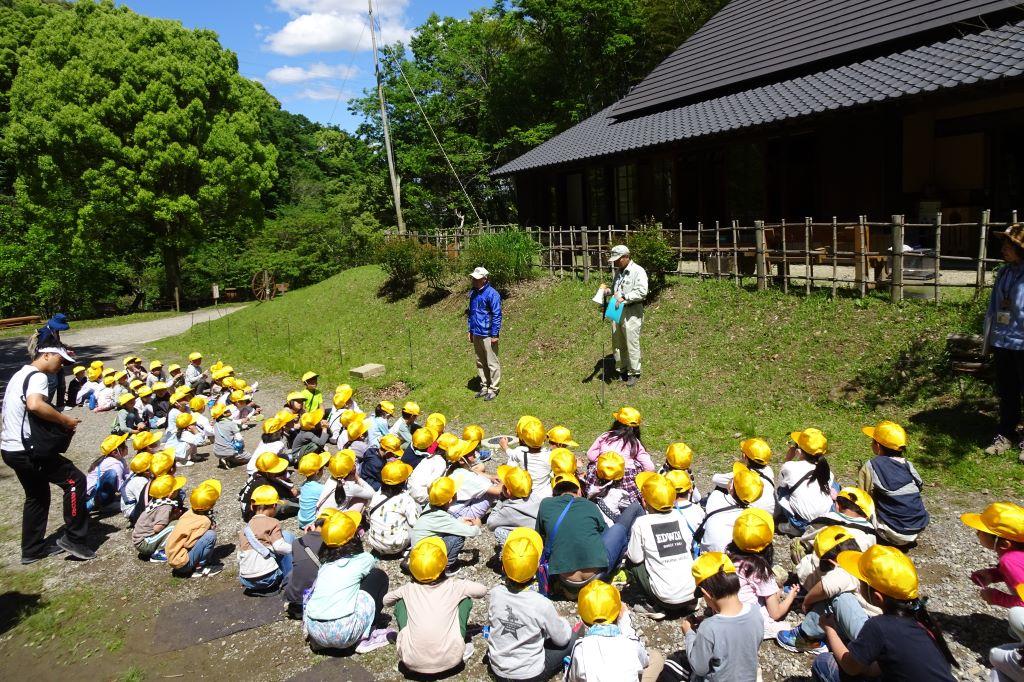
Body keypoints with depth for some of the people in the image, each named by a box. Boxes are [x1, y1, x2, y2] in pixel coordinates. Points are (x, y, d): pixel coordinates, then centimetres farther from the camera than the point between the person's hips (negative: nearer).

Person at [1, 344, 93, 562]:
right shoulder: (38, 377, -14)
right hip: (27, 450, -10)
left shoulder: (21, 374, 17)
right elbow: (35, 405, -34)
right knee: (75, 480, -6)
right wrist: (65, 420, -22)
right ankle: (73, 538, -2)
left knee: (37, 496, 20)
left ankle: (33, 549, 27)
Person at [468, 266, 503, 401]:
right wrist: (471, 330, 19)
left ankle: (493, 389, 10)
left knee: (492, 363, 1)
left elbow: (497, 315, -14)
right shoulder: (473, 293, 10)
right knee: (480, 363, 16)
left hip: (488, 335, -8)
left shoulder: (492, 294, -14)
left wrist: (494, 334, -15)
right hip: (476, 334, 8)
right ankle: (484, 386, 27)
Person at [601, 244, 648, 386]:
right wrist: (607, 291, 8)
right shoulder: (618, 271, 16)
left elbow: (642, 292, -19)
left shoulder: (638, 271, -9)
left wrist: (624, 297, -24)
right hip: (617, 311, 8)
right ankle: (621, 370, 24)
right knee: (617, 343, 11)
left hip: (632, 312, -8)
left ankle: (634, 373, 9)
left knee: (632, 343, -3)